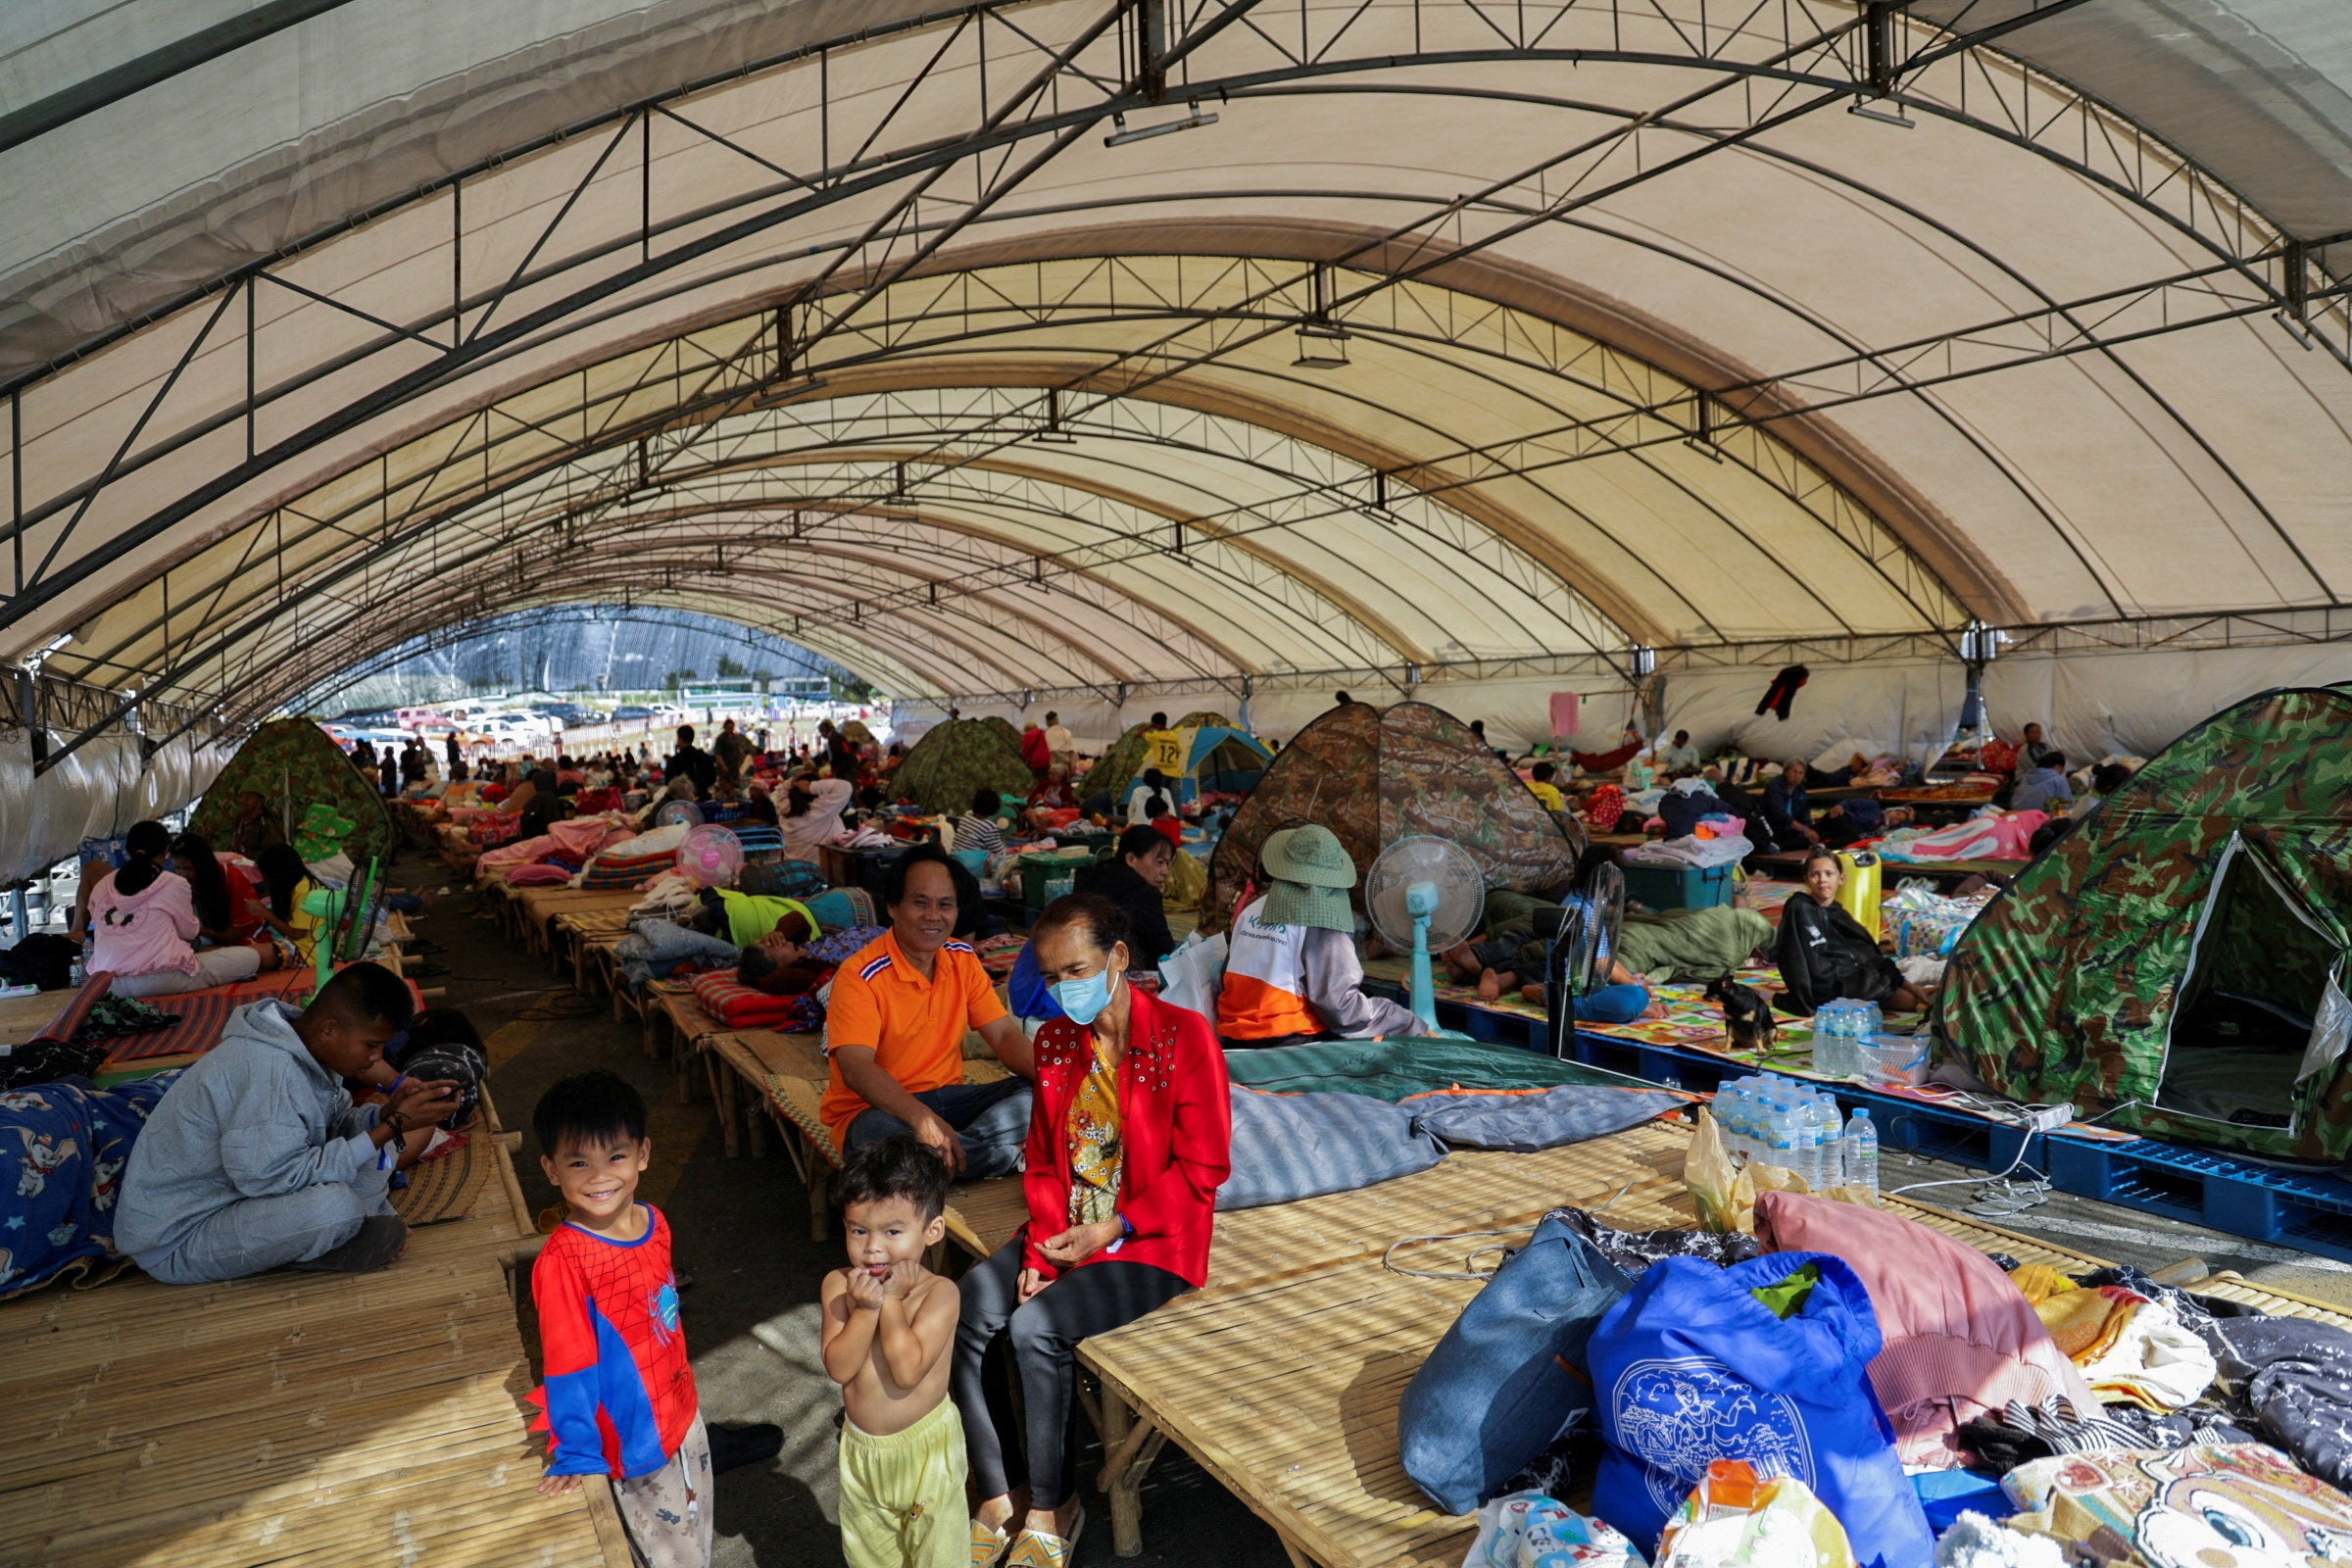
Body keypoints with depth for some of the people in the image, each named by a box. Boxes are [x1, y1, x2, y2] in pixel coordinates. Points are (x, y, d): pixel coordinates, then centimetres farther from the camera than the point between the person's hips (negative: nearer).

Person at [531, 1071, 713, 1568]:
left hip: (684, 1411, 6)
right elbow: (569, 1364, -23)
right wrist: (575, 1453, -22)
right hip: (633, 1435, -6)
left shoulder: (655, 1223, -6)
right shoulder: (562, 1260, -25)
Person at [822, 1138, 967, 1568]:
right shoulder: (839, 1286, -13)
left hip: (924, 1445, -4)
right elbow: (838, 1368, -18)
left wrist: (892, 1302, -28)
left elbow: (907, 1371, -31)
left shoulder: (939, 1292, -24)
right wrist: (865, 1308, -29)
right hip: (860, 1445, 4)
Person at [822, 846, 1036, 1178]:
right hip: (874, 1109, -5)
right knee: (885, 1133, -39)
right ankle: (1010, 1156, -22)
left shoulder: (963, 959, 3)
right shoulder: (861, 976, -17)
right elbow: (856, 1068, -28)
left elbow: (1005, 1036, 1)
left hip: (946, 1098, 5)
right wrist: (922, 1117, -44)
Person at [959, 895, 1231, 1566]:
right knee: (959, 1318, -14)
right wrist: (1042, 1248, -7)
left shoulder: (1183, 1035, -14)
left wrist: (1109, 1232, -17)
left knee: (1034, 1327, -25)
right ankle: (996, 1497, 3)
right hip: (1065, 1231, 6)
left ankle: (1053, 1507, -1)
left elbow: (1203, 1167, -14)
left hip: (1150, 1243, -6)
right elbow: (1044, 1161, 9)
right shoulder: (1054, 1041, 5)